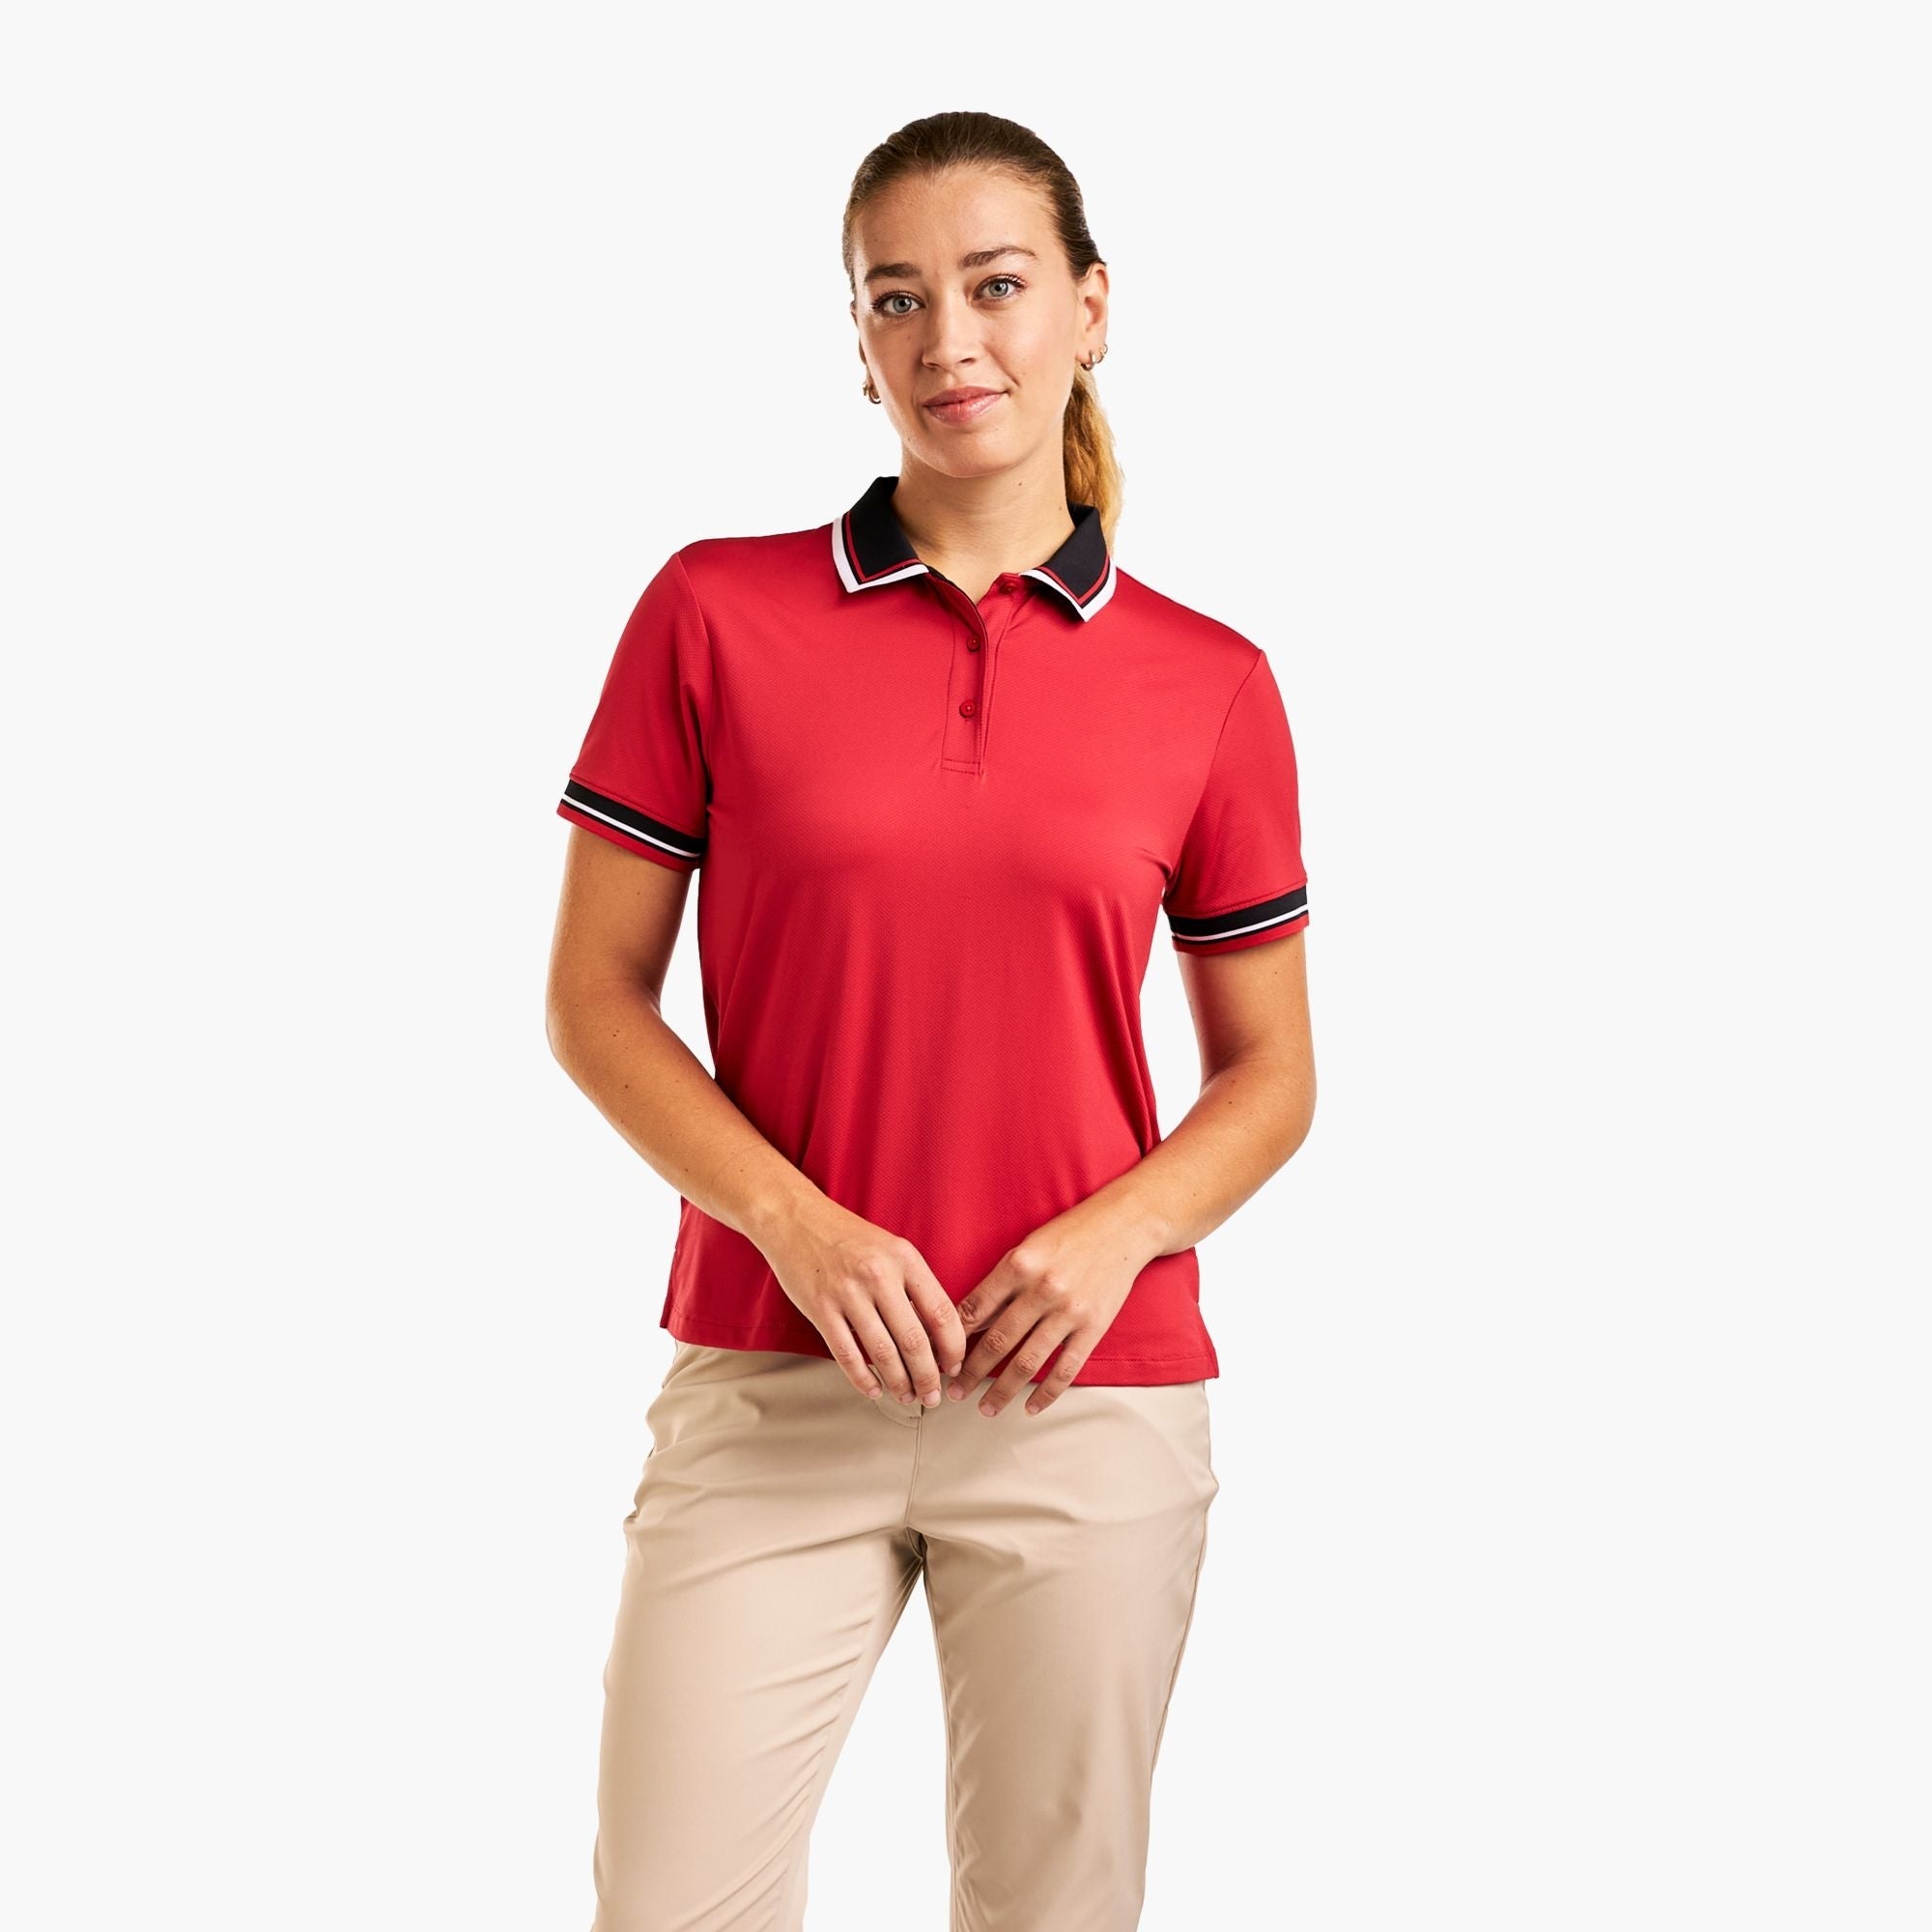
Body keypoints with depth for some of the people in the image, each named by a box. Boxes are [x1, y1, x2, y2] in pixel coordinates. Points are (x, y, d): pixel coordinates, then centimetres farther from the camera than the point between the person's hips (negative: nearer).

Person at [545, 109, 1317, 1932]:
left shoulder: (1210, 684, 3)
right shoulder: (714, 613, 1)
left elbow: (1270, 1074, 9)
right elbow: (594, 992, 2)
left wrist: (1122, 1230, -11)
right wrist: (792, 1219, -13)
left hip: (1091, 1402, 1)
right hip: (767, 1389, 0)